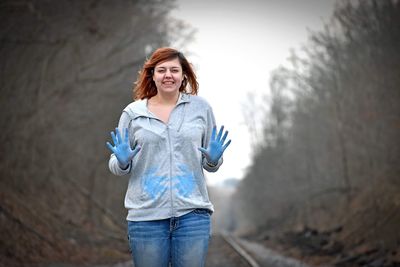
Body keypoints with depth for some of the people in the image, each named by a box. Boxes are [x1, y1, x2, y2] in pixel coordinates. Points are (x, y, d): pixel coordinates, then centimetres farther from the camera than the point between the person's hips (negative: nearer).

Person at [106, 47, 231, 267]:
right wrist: (122, 162, -13)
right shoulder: (133, 112, 5)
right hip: (146, 215, 0)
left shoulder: (201, 107, 7)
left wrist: (213, 159, -8)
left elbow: (209, 164, 14)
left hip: (192, 212, 0)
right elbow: (116, 168, 9)